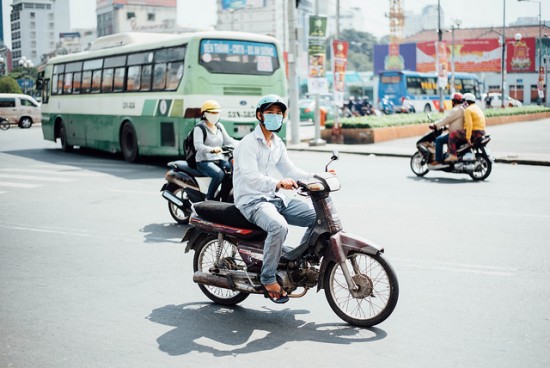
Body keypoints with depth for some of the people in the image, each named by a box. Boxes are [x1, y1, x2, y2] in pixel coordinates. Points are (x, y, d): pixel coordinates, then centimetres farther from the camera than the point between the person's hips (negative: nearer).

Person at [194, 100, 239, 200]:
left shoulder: (219, 126, 15)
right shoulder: (199, 128, -7)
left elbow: (228, 141, 14)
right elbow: (198, 145, -21)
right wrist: (212, 149, -39)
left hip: (219, 160, 7)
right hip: (204, 161, -7)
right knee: (219, 174, -35)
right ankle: (209, 199, -21)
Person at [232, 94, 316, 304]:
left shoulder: (277, 143, 15)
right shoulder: (249, 143, -12)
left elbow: (289, 170, 17)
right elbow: (251, 177, -25)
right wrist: (277, 183, -42)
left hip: (275, 198, 8)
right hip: (252, 201, -8)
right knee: (279, 226, -37)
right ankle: (268, 279, -22)